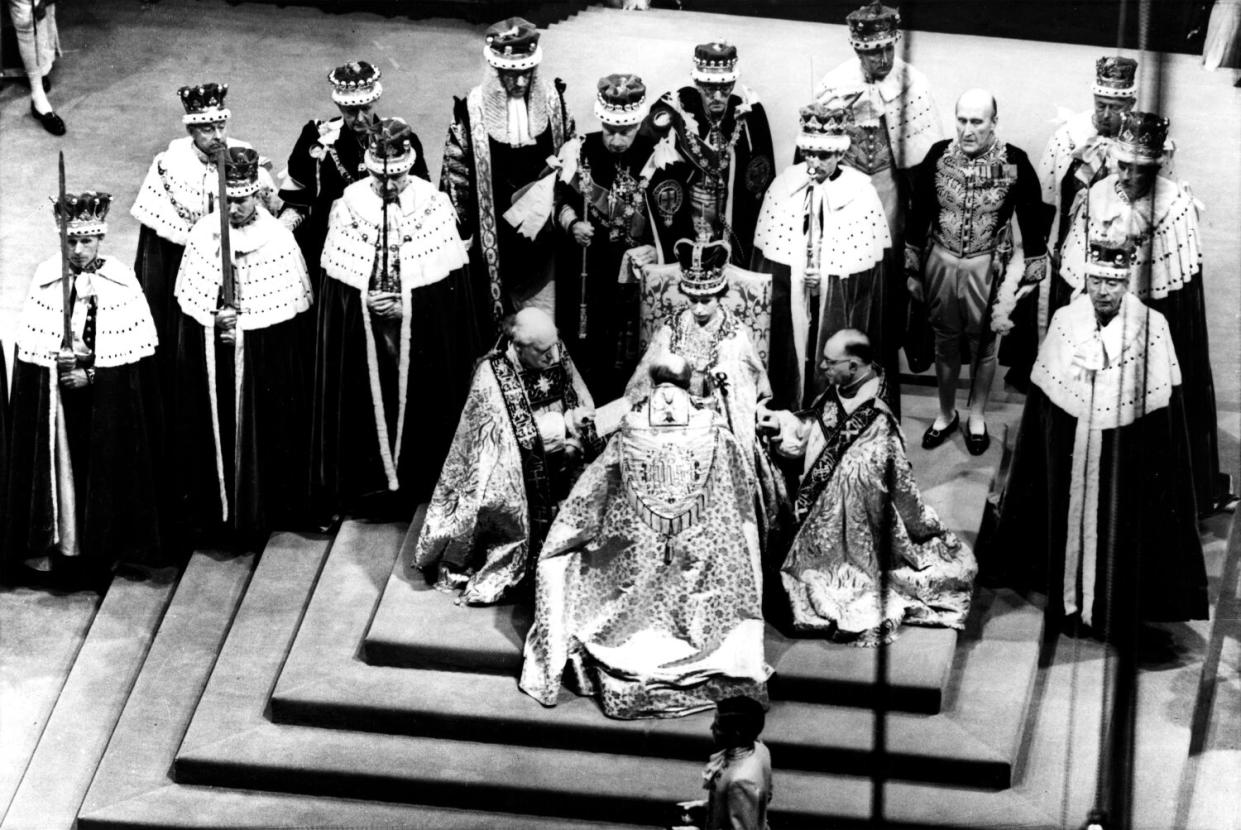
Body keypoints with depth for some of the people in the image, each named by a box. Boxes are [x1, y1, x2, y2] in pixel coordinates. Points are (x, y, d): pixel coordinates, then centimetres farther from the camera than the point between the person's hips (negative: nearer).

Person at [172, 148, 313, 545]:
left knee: (264, 431, 5)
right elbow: (190, 302, 3)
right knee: (215, 425, 7)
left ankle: (261, 512, 18)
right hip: (212, 359, 2)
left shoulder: (278, 238, -10)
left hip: (267, 360, -2)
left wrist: (242, 322, -13)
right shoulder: (203, 235, -4)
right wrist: (216, 319, -15)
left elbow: (292, 306, -6)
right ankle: (215, 509, 20)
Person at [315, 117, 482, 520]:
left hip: (424, 343, -1)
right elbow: (336, 281, -1)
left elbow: (450, 283, -6)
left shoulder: (434, 205, -6)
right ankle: (371, 484, 19)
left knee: (420, 406, 5)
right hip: (362, 341, 1)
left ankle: (422, 483, 19)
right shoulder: (348, 206, -3)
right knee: (369, 405, 5)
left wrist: (408, 305, -18)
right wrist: (366, 300, -18)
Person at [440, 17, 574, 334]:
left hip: (543, 229, 2)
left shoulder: (552, 100, -3)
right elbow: (455, 171, -4)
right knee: (494, 307, 7)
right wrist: (459, 229, -2)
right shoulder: (472, 110, -12)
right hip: (495, 233, -2)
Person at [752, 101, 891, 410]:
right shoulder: (783, 186, 2)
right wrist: (798, 277, -7)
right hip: (788, 314, 2)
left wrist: (827, 277, -16)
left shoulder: (861, 193, -5)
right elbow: (765, 256, 4)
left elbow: (871, 266, -5)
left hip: (841, 314, -2)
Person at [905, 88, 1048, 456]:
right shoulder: (938, 155, -6)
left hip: (986, 269, -2)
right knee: (945, 343, 16)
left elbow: (1032, 222, -4)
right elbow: (919, 213, 4)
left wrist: (1031, 274, -2)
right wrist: (912, 269, 7)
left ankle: (977, 418, 31)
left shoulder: (1014, 162, -13)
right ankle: (946, 414, 34)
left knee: (983, 346, 12)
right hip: (940, 264, 2)